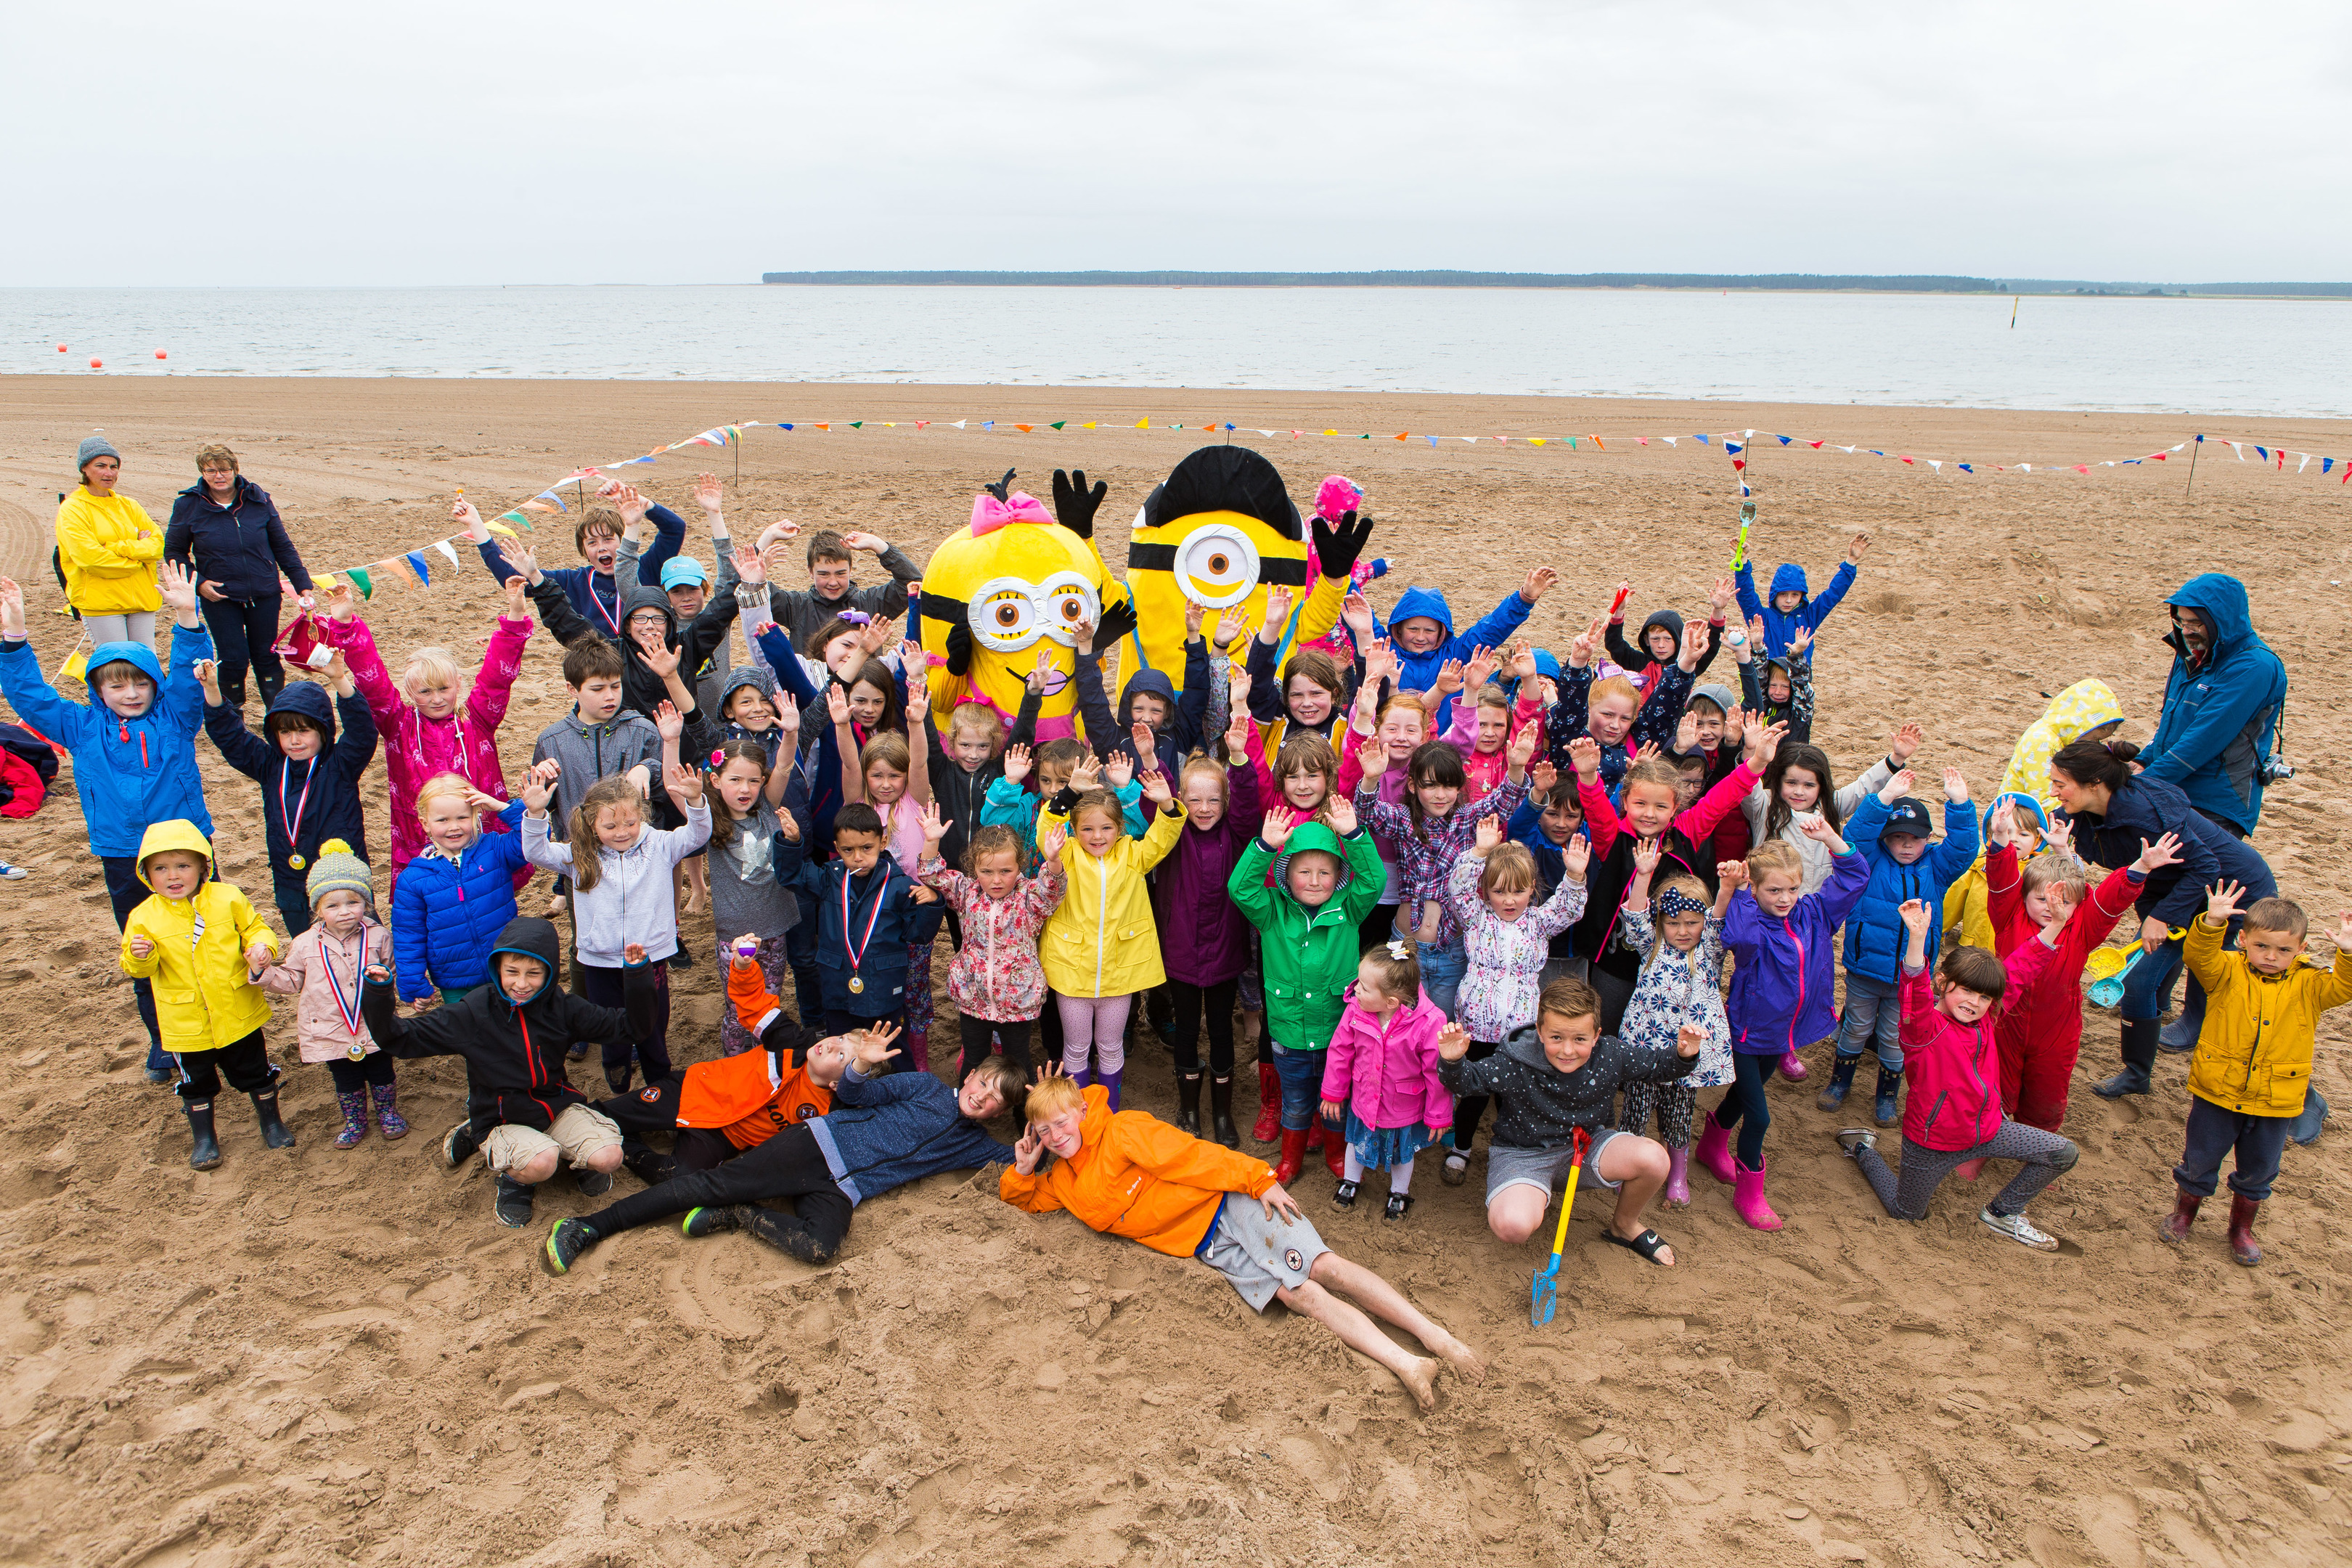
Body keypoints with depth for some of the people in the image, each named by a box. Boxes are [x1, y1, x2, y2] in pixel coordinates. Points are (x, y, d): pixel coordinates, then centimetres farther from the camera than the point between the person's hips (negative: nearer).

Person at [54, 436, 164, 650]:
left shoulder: (129, 506, 15)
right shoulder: (72, 510, -1)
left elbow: (158, 544, 2)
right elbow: (89, 557, -13)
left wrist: (117, 548, -11)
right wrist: (135, 561, -5)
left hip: (141, 599, 5)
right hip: (99, 602, -5)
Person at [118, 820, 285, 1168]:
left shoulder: (228, 899, -8)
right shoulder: (144, 918, -8)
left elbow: (255, 929, 1)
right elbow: (139, 970, -3)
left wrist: (262, 948, -20)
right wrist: (139, 957, -26)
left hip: (238, 1013, 0)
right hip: (186, 1022, 0)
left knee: (256, 1072, 16)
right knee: (196, 1083, 16)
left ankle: (271, 1122, 37)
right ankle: (203, 1138, 36)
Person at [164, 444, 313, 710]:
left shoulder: (258, 500, -1)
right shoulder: (188, 506, -4)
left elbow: (283, 547, 7)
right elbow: (174, 551, 5)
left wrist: (303, 584, 3)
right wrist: (198, 583, -10)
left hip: (265, 595, 1)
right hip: (219, 597, -1)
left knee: (266, 657, 8)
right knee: (233, 659, -2)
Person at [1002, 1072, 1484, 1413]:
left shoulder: (1123, 1131, -9)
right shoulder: (1063, 1181, 12)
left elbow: (1194, 1155, -13)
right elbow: (1024, 1200, 26)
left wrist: (1259, 1179, -17)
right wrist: (1022, 1171, 2)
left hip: (1228, 1204, -4)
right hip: (1210, 1251, 4)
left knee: (1322, 1266, -18)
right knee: (1296, 1293, -15)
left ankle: (1435, 1337, -20)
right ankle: (1406, 1365, -28)